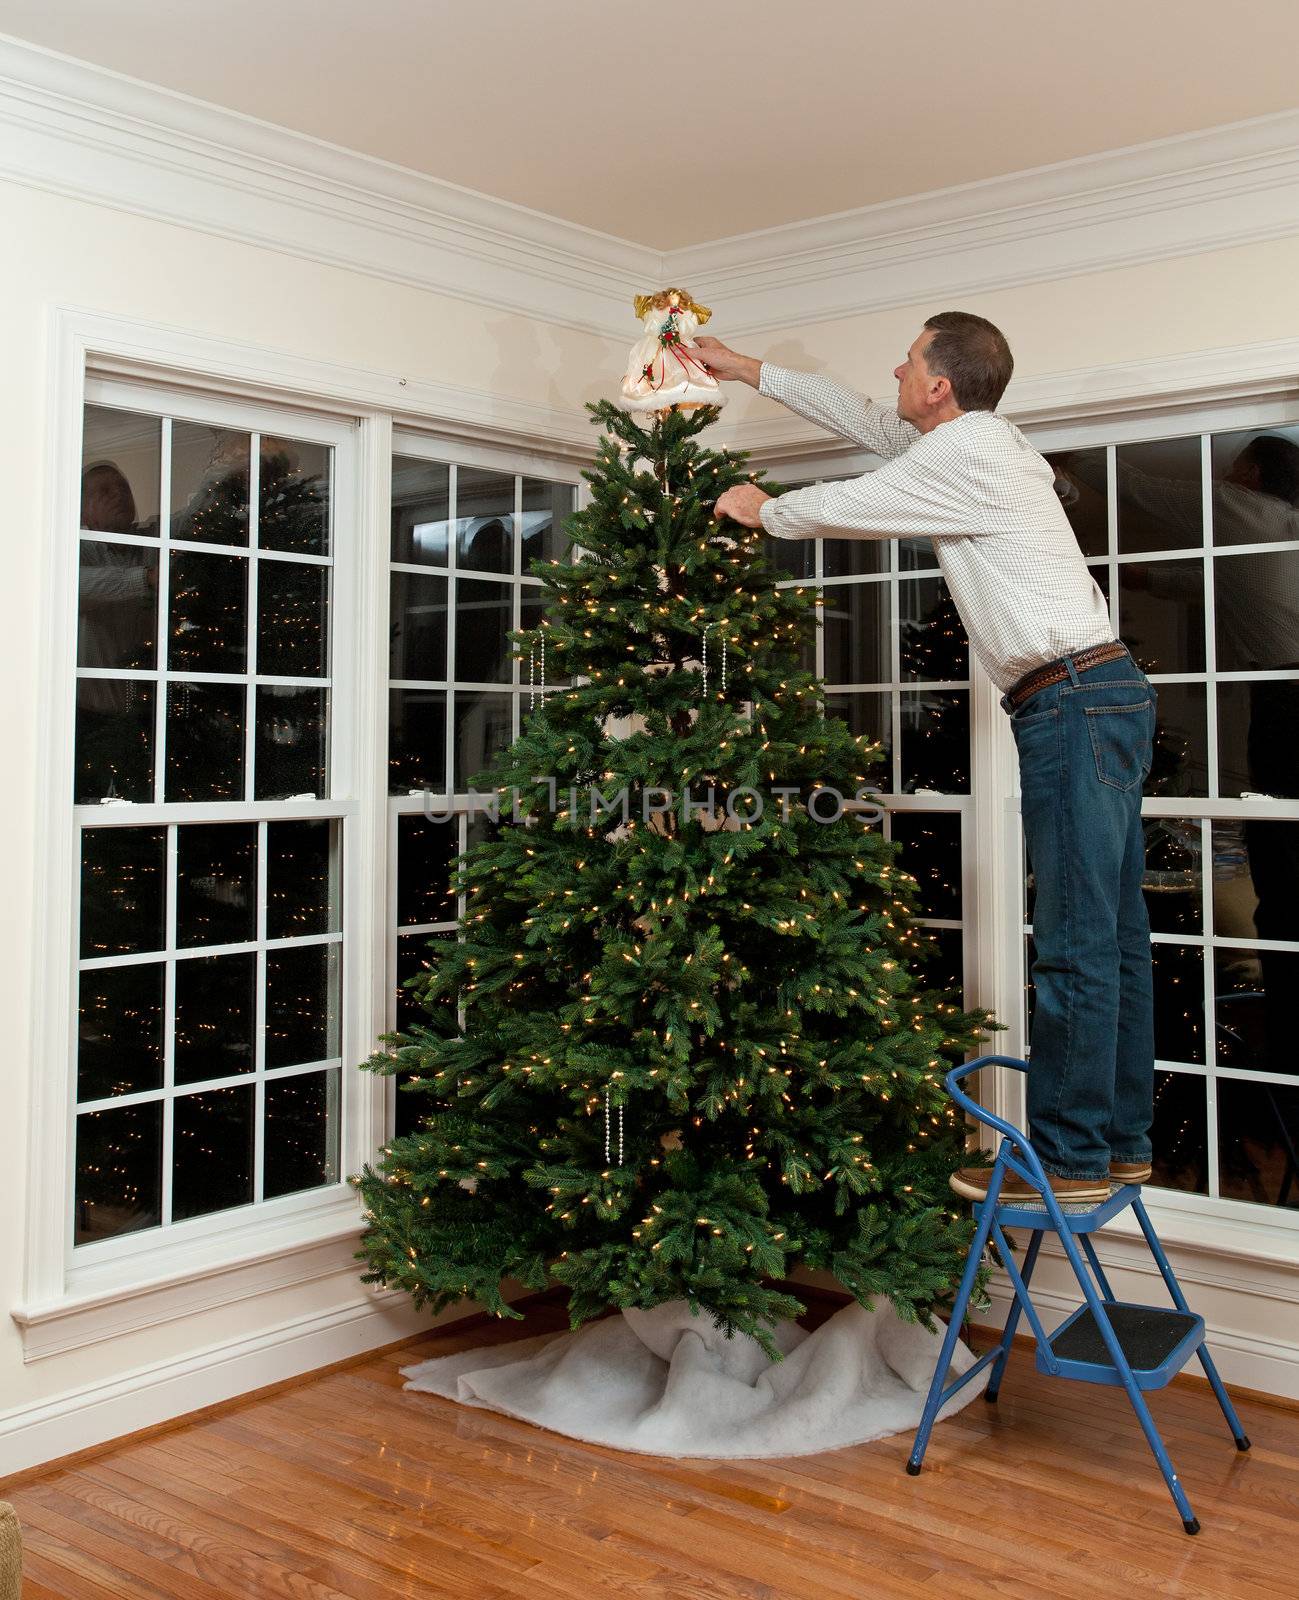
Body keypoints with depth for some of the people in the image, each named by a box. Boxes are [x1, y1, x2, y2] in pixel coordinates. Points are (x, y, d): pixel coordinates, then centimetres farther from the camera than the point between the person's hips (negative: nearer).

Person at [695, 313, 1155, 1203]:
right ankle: (1122, 1141, 19)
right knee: (1115, 935, 11)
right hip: (1111, 696, 10)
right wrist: (748, 371, 34)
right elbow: (865, 420, 28)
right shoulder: (984, 442, 19)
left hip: (1072, 704, -10)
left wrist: (763, 510, 19)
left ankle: (1069, 1157, 0)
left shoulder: (962, 455, -11)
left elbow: (846, 507, -3)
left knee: (1076, 946, -7)